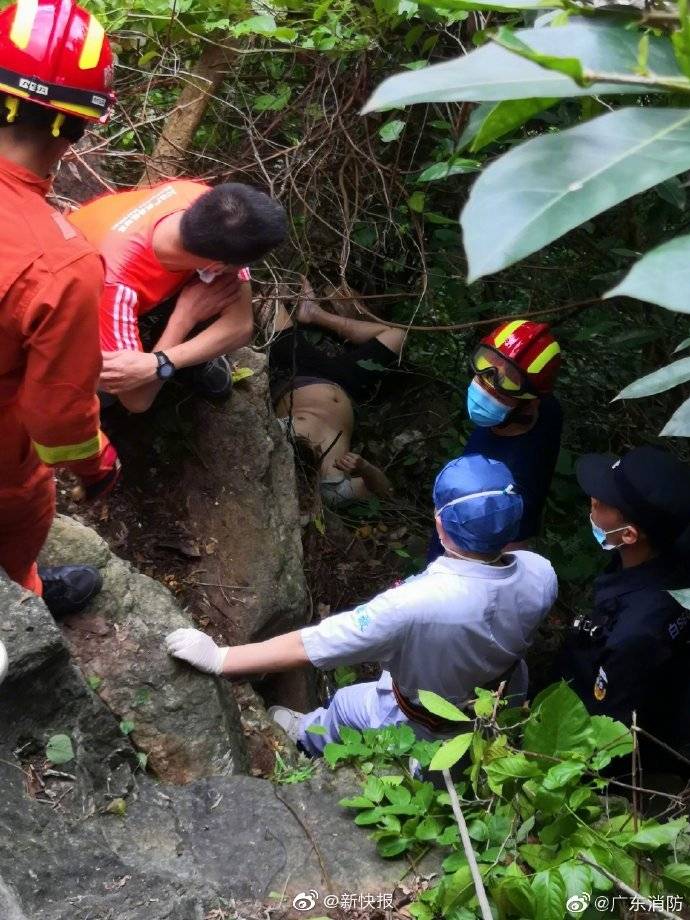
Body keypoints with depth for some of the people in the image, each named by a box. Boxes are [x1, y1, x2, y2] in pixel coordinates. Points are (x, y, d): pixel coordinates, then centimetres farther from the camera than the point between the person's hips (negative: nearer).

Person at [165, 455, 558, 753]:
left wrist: (218, 658, -27)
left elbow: (307, 647, -37)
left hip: (430, 732, -3)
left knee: (347, 703, 26)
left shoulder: (414, 604, -43)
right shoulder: (541, 575, -27)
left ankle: (307, 739, 57)